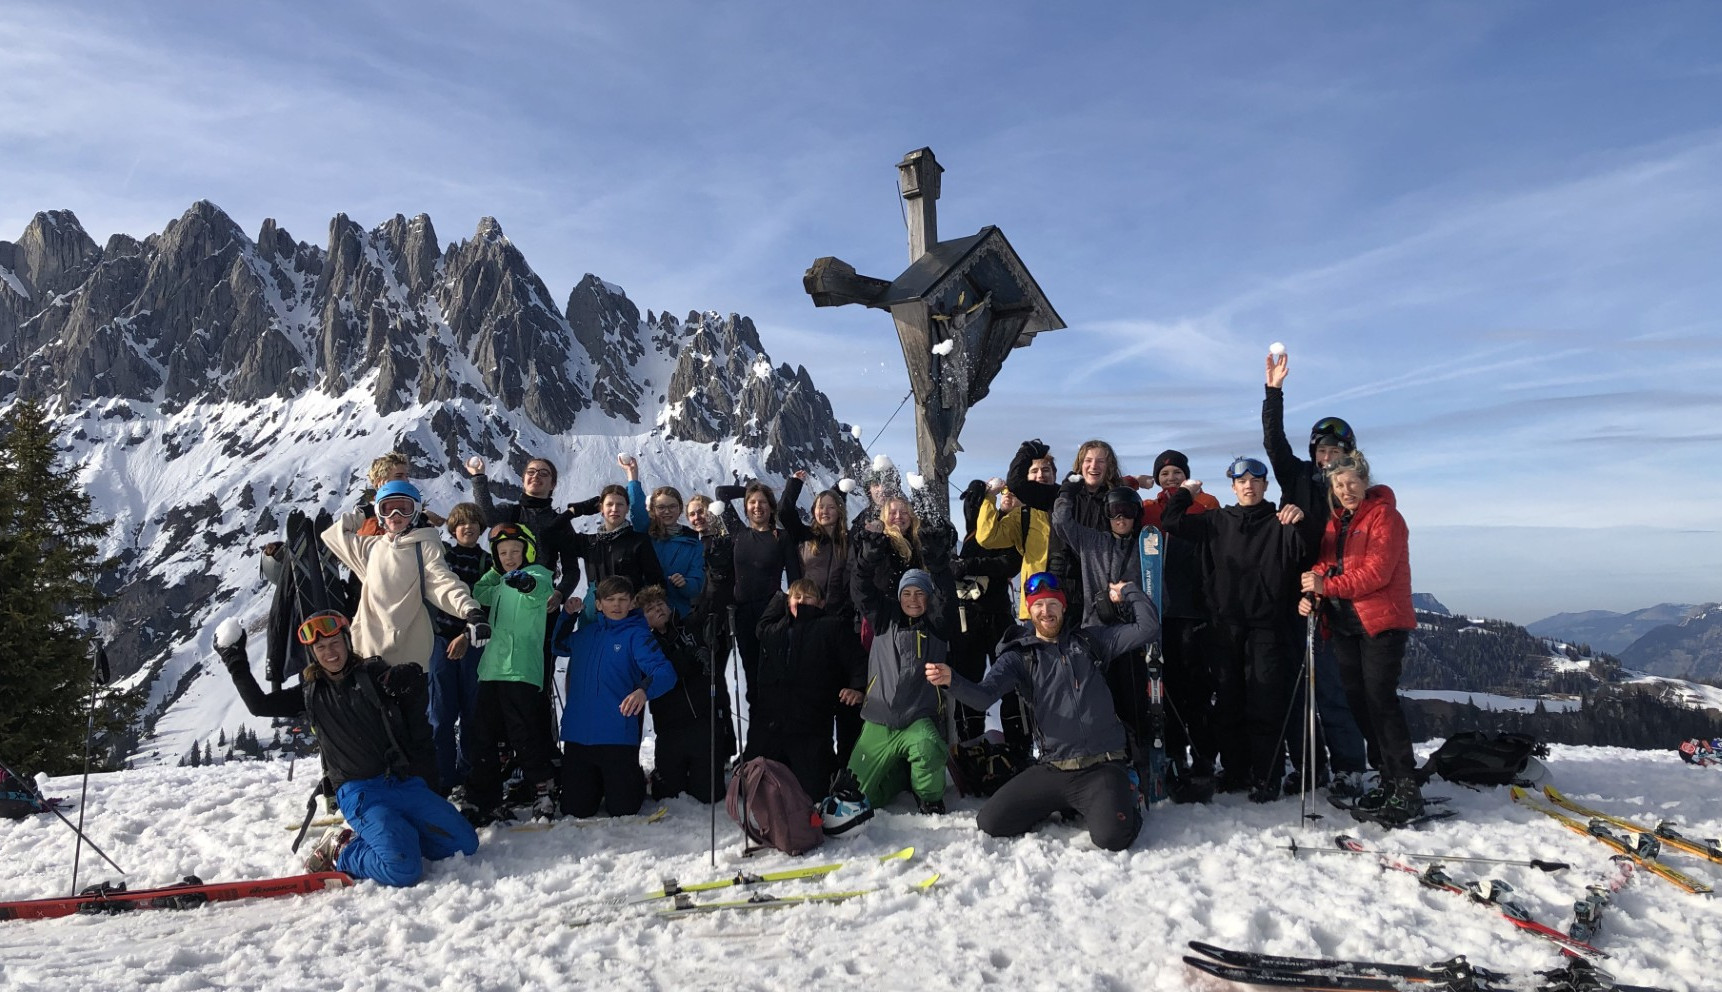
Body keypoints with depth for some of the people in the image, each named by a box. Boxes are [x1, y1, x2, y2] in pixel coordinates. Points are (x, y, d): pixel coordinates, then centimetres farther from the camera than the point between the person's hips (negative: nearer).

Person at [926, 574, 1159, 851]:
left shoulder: (1090, 640, 8)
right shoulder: (1019, 656, 5)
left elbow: (1147, 628, 6)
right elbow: (983, 696, -11)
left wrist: (1127, 592, 4)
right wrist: (951, 681, -30)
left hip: (1103, 767, -2)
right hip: (1052, 768, 2)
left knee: (1111, 837, -27)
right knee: (990, 822, -6)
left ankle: (1123, 798, 10)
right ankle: (1062, 804, 18)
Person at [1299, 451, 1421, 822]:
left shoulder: (1384, 516, -8)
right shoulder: (1335, 521, 15)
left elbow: (1377, 572, -18)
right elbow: (1325, 564, 8)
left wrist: (1327, 587, -24)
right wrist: (1311, 594, -11)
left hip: (1382, 622, -7)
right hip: (1345, 624, 8)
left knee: (1381, 700, -12)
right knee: (1359, 700, 8)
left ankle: (1407, 788, -7)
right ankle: (1387, 778, 18)